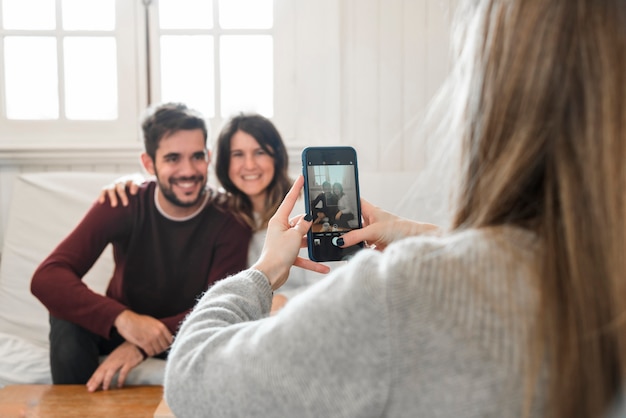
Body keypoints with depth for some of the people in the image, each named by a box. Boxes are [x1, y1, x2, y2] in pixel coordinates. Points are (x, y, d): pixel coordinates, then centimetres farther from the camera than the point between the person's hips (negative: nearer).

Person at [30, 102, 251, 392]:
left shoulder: (229, 220, -18)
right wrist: (122, 318, -44)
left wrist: (143, 345, -39)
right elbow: (46, 278, -27)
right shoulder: (125, 205, -17)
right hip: (121, 328, 0)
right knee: (67, 318, -30)